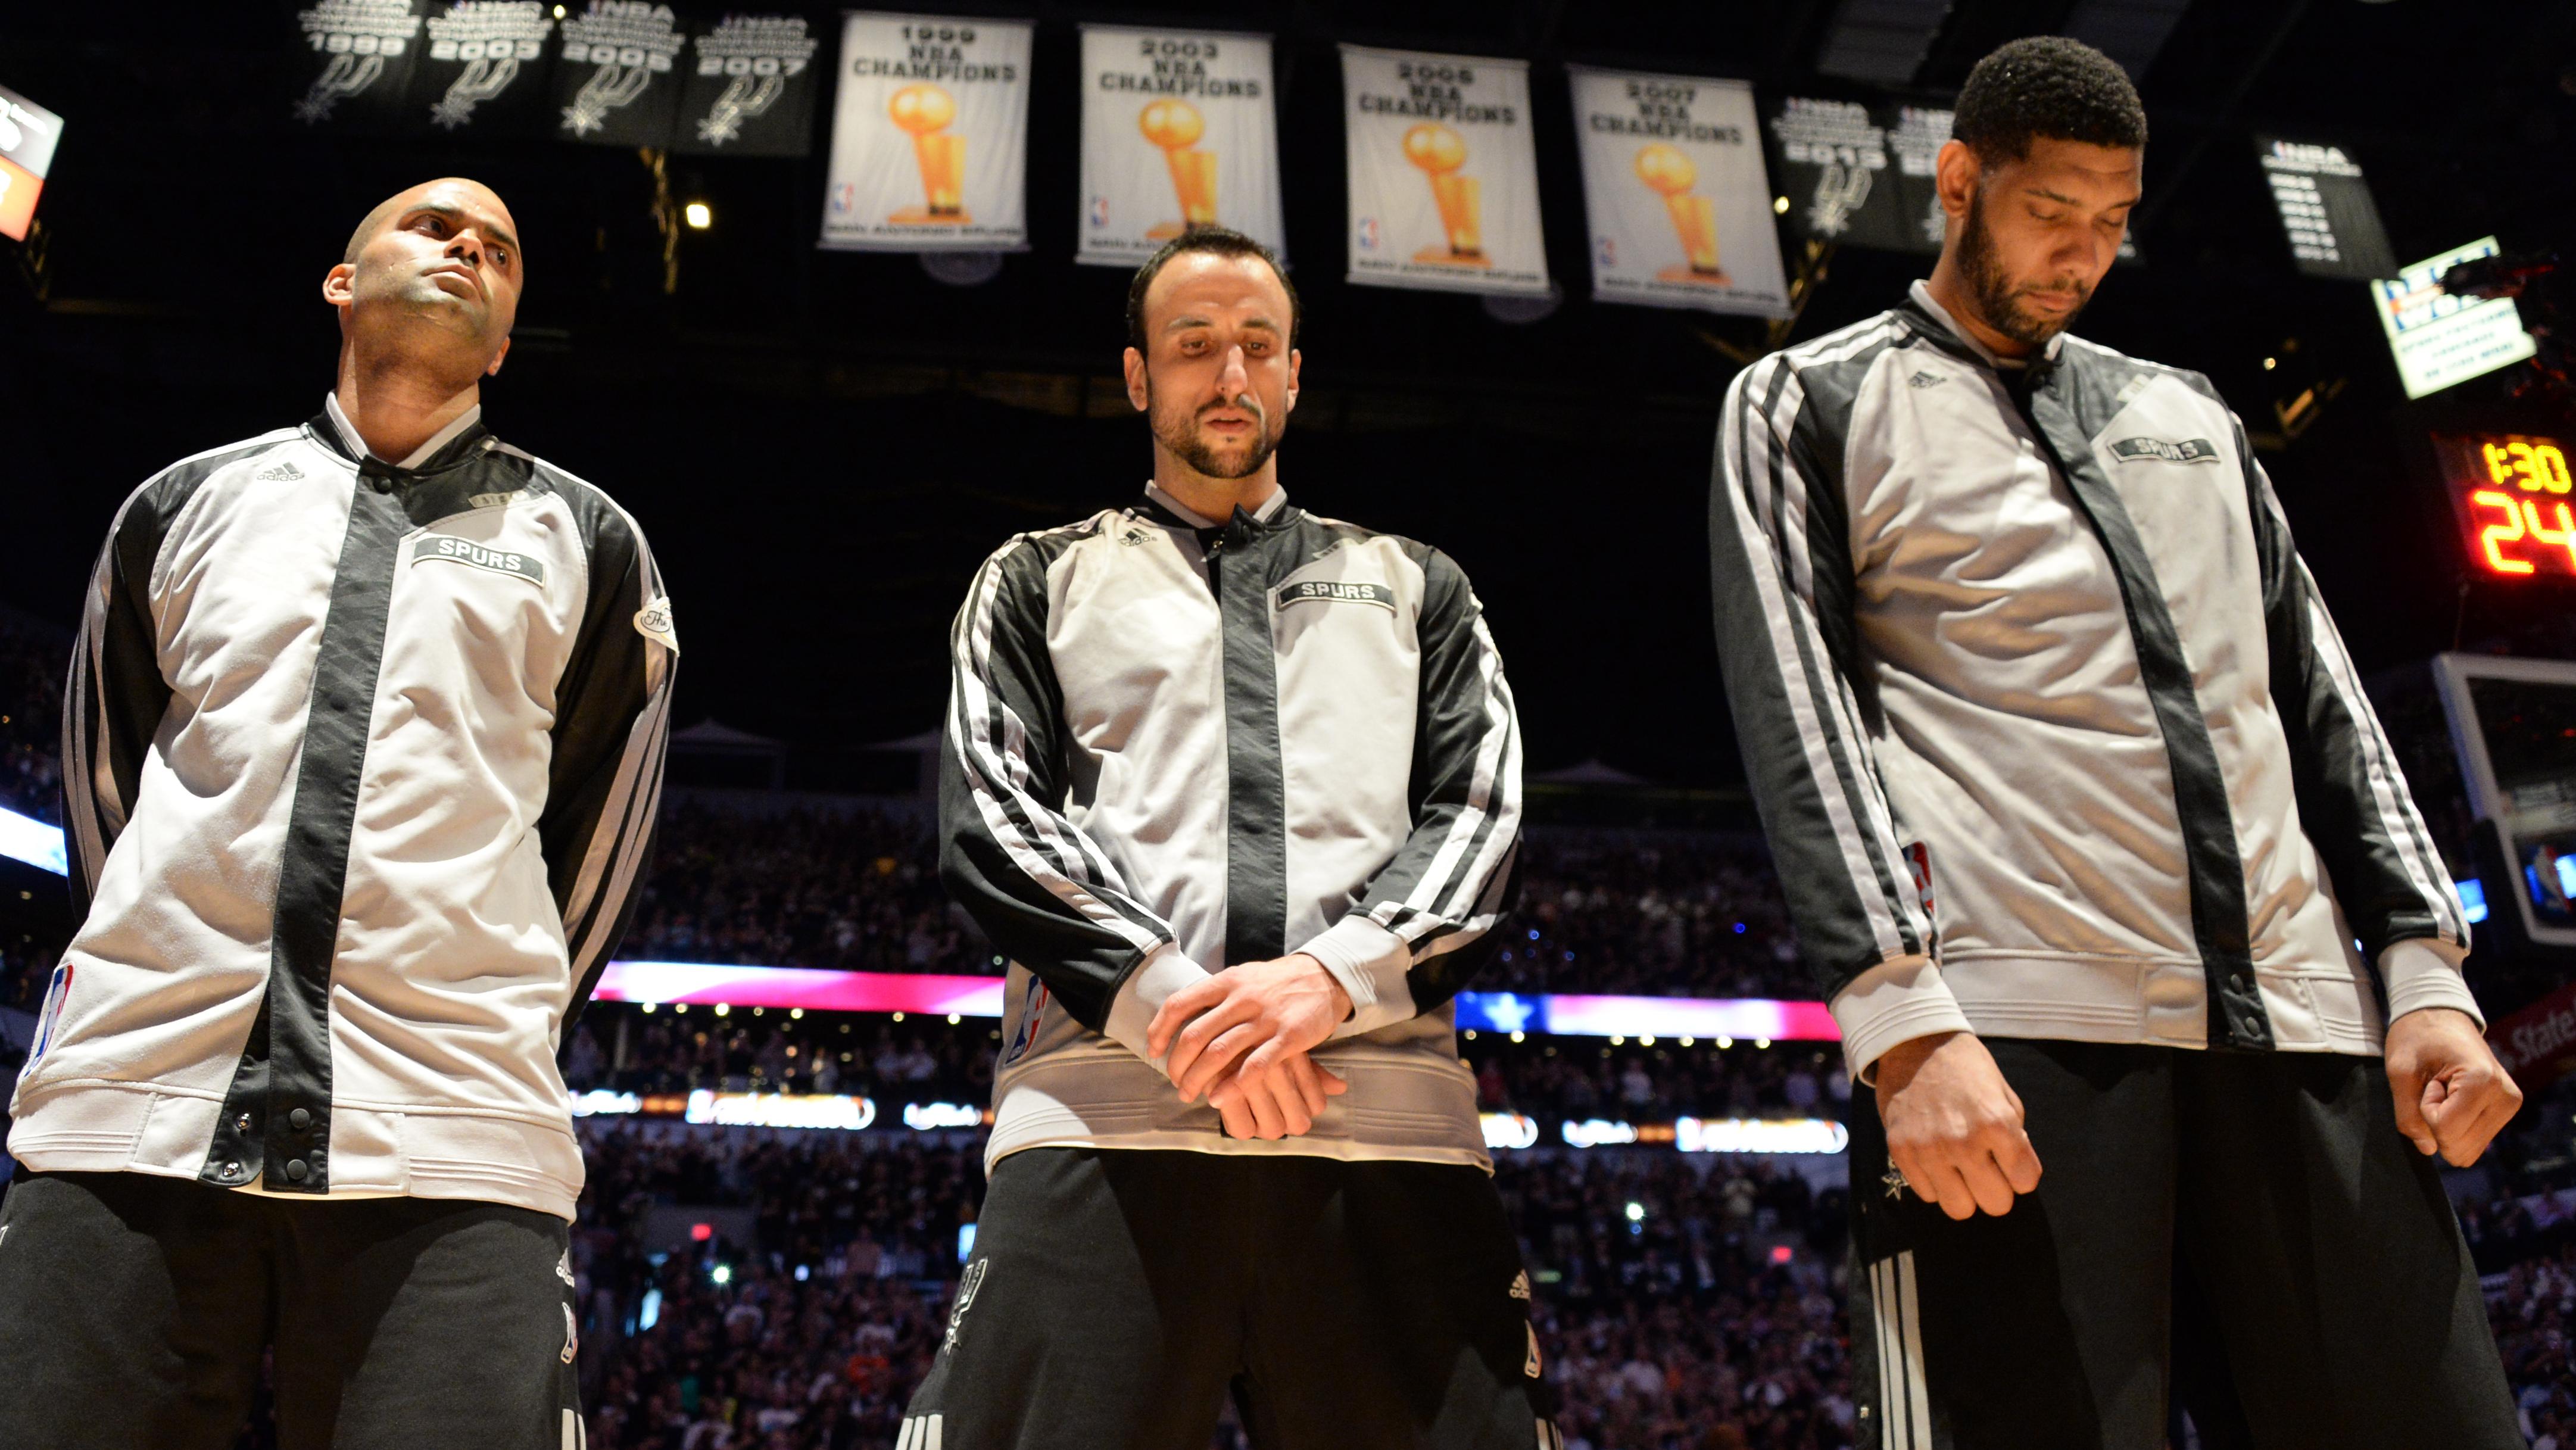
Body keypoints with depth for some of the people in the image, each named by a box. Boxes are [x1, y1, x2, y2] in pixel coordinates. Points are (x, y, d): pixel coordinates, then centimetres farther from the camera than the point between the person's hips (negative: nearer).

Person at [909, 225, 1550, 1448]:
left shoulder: (1411, 588, 24)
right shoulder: (1040, 582, 21)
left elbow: (1480, 814, 10)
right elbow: (990, 818, 7)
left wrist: (1336, 976, -9)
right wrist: (1163, 993, -10)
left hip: (1384, 1113, 1)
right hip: (1107, 1102, 0)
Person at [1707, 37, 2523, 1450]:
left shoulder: (2188, 415, 26)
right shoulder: (1812, 403, 10)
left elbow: (2318, 694, 22)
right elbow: (1799, 716, -3)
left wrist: (2426, 967, 9)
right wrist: (1900, 1017, -15)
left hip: (2300, 1025, 5)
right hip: (2006, 1040, -5)